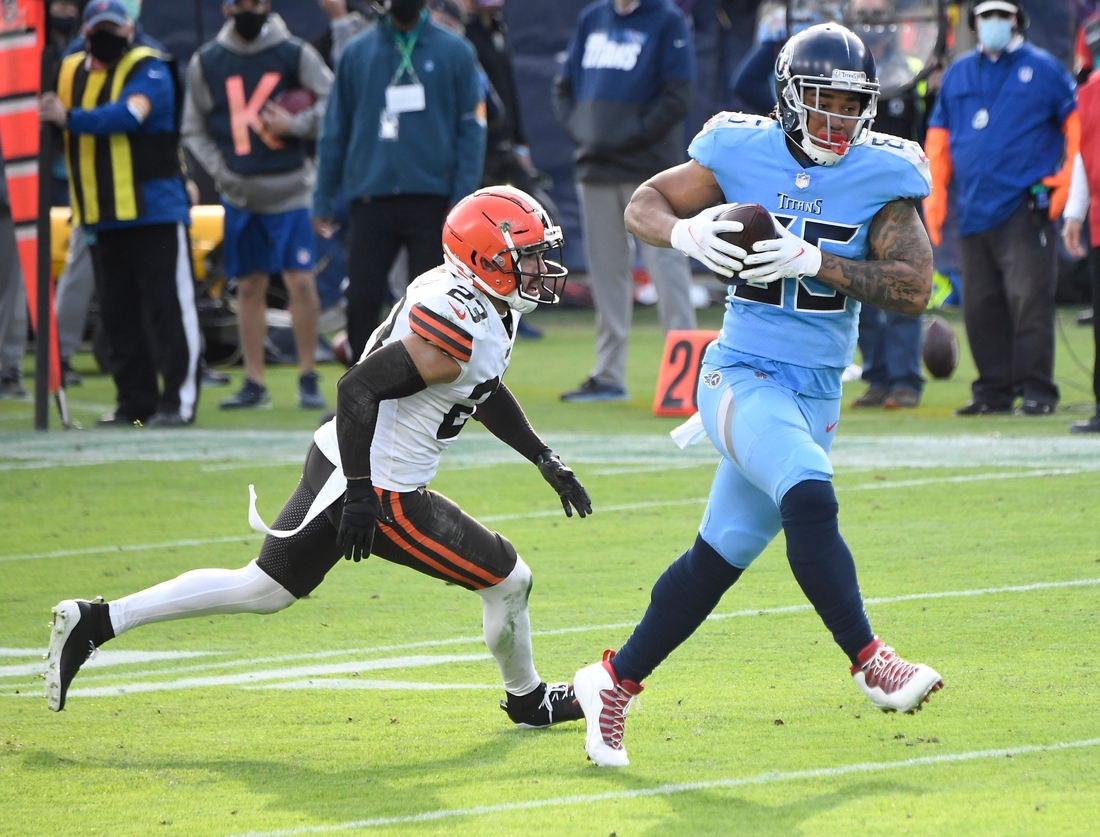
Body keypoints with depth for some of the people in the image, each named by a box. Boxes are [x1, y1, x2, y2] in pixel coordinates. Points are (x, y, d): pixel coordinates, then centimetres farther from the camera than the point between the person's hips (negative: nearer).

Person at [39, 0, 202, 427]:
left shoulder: (150, 71, -6)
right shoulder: (70, 73, 14)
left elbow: (129, 115, -24)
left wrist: (71, 119, -33)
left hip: (154, 210, -6)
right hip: (102, 216, 6)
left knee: (167, 307, -7)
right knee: (117, 315, 7)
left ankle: (179, 398, -5)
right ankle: (135, 401, 13)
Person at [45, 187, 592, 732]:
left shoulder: (488, 308, 7)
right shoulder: (460, 324, -24)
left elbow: (484, 391, 25)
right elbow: (358, 388, -27)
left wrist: (545, 460, 25)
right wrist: (360, 497, -28)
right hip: (379, 493, -10)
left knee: (262, 591, 17)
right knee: (508, 581, 5)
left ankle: (92, 623, 16)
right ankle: (528, 701, 30)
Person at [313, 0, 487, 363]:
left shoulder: (454, 52, 3)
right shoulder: (357, 52, 8)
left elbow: (471, 129, 1)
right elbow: (335, 129, 10)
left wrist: (462, 201, -9)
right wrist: (323, 201, 5)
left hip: (432, 201, -1)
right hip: (371, 198, 1)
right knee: (361, 300, -3)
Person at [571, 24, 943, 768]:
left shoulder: (881, 176, -3)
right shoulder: (744, 154, -4)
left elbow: (913, 288, -11)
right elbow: (644, 204, 7)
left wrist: (814, 263, -22)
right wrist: (685, 234, -16)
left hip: (816, 396, 3)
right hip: (745, 374, -3)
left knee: (719, 560, 8)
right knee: (809, 498, -29)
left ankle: (615, 682, 23)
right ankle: (871, 664, -21)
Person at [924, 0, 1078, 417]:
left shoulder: (1042, 68, 5)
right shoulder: (957, 74, 17)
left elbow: (1077, 122, 3)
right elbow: (938, 136, 19)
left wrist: (1068, 179, -6)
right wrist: (934, 192, 9)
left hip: (1024, 207, -5)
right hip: (973, 208, 5)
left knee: (1028, 297, -11)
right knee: (980, 304, 5)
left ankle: (1037, 390, -8)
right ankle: (994, 390, 12)